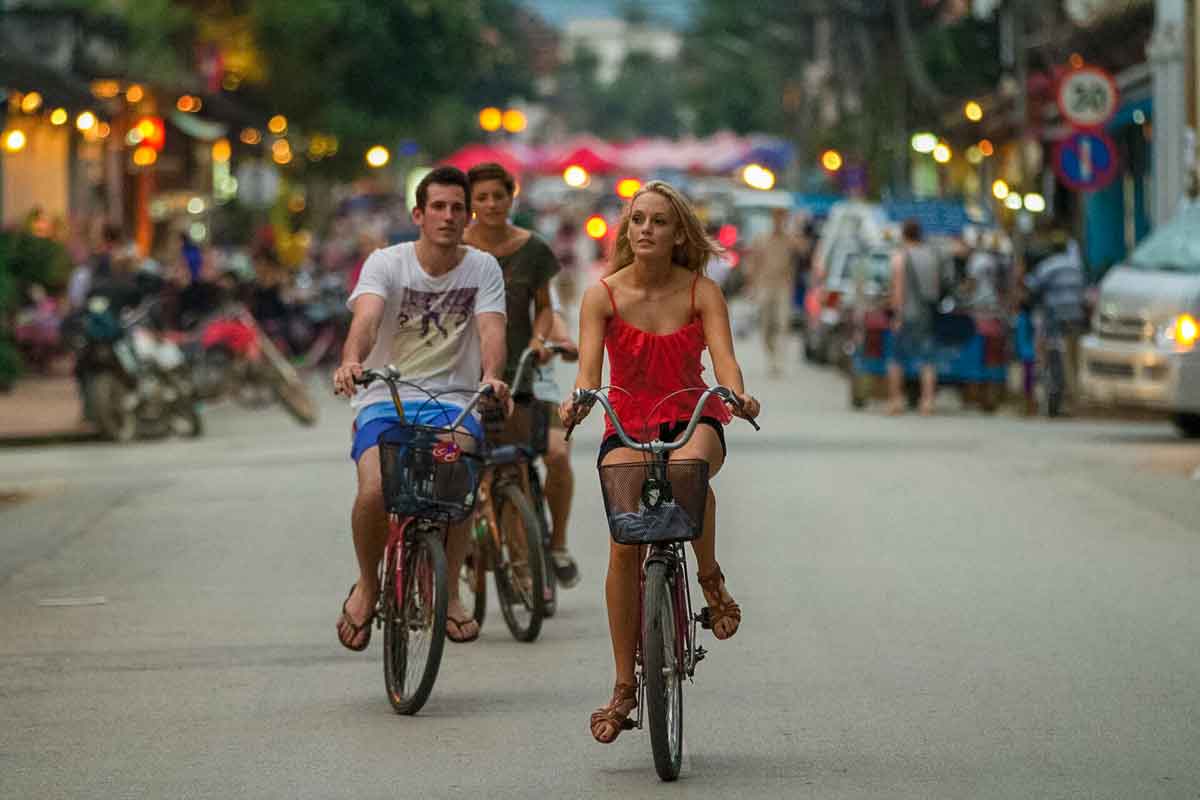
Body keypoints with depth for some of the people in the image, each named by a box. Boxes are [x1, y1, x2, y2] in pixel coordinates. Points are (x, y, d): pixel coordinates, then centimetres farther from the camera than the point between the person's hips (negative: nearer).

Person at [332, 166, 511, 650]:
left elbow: (491, 328, -12)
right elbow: (366, 317, -21)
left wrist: (491, 376, -35)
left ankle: (449, 593, 0)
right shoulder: (387, 263, -2)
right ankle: (367, 585, 3)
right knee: (375, 490, -28)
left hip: (452, 401, 1)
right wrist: (351, 361, -43)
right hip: (385, 399, -1)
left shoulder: (482, 269, 3)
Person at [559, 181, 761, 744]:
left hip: (692, 419, 0)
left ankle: (711, 580, -11)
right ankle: (624, 685, -11)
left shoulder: (701, 292, -3)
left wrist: (737, 396, -38)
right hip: (627, 427, 0)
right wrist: (578, 402, -37)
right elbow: (589, 368, -14)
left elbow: (723, 357, -16)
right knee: (625, 541, -20)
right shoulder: (602, 296, -3)